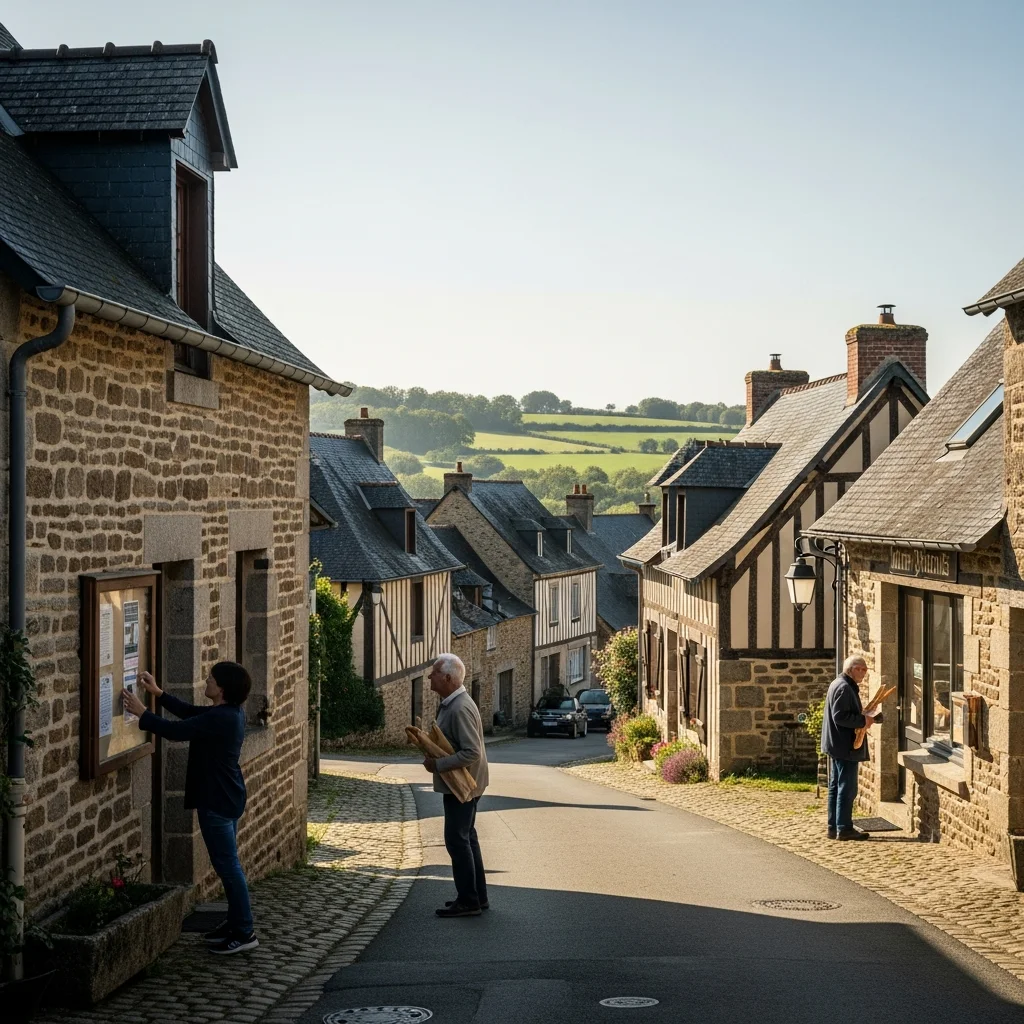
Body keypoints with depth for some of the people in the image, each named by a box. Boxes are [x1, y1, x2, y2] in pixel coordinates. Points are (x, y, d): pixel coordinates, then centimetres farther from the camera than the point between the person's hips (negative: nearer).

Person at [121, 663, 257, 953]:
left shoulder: (220, 719, -24)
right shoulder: (231, 713, 7)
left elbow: (176, 730, -23)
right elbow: (191, 713, 19)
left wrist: (142, 713, -12)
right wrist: (158, 693, 17)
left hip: (217, 801, -10)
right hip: (226, 797, 10)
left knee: (228, 865, -4)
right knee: (227, 864, 18)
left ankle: (244, 933, 1)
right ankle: (235, 922, 27)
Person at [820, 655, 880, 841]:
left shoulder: (840, 684, 16)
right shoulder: (844, 688, -17)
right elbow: (840, 716, -24)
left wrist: (865, 717, 11)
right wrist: (863, 720, -17)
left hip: (838, 746, 11)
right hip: (845, 746, -11)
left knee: (836, 787, 12)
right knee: (847, 788, -6)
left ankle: (834, 827, 17)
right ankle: (844, 828, -3)